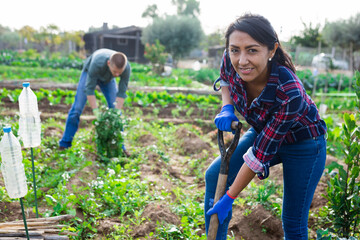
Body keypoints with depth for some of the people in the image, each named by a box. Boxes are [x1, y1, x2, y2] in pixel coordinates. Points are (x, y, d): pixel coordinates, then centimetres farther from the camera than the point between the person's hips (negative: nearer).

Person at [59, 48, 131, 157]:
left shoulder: (126, 67, -37)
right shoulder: (97, 63, -46)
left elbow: (121, 93, -28)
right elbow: (89, 89, -37)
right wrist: (96, 114, -41)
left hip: (107, 78, 3)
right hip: (89, 73, -2)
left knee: (115, 109, -9)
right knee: (77, 108, -8)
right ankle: (64, 144, 3)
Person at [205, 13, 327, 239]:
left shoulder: (290, 93, -39)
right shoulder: (230, 61, -24)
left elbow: (261, 154, -31)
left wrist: (229, 199, -23)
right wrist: (227, 108, -17)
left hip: (303, 145, -5)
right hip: (262, 132, 5)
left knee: (293, 221, 2)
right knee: (215, 175, -11)